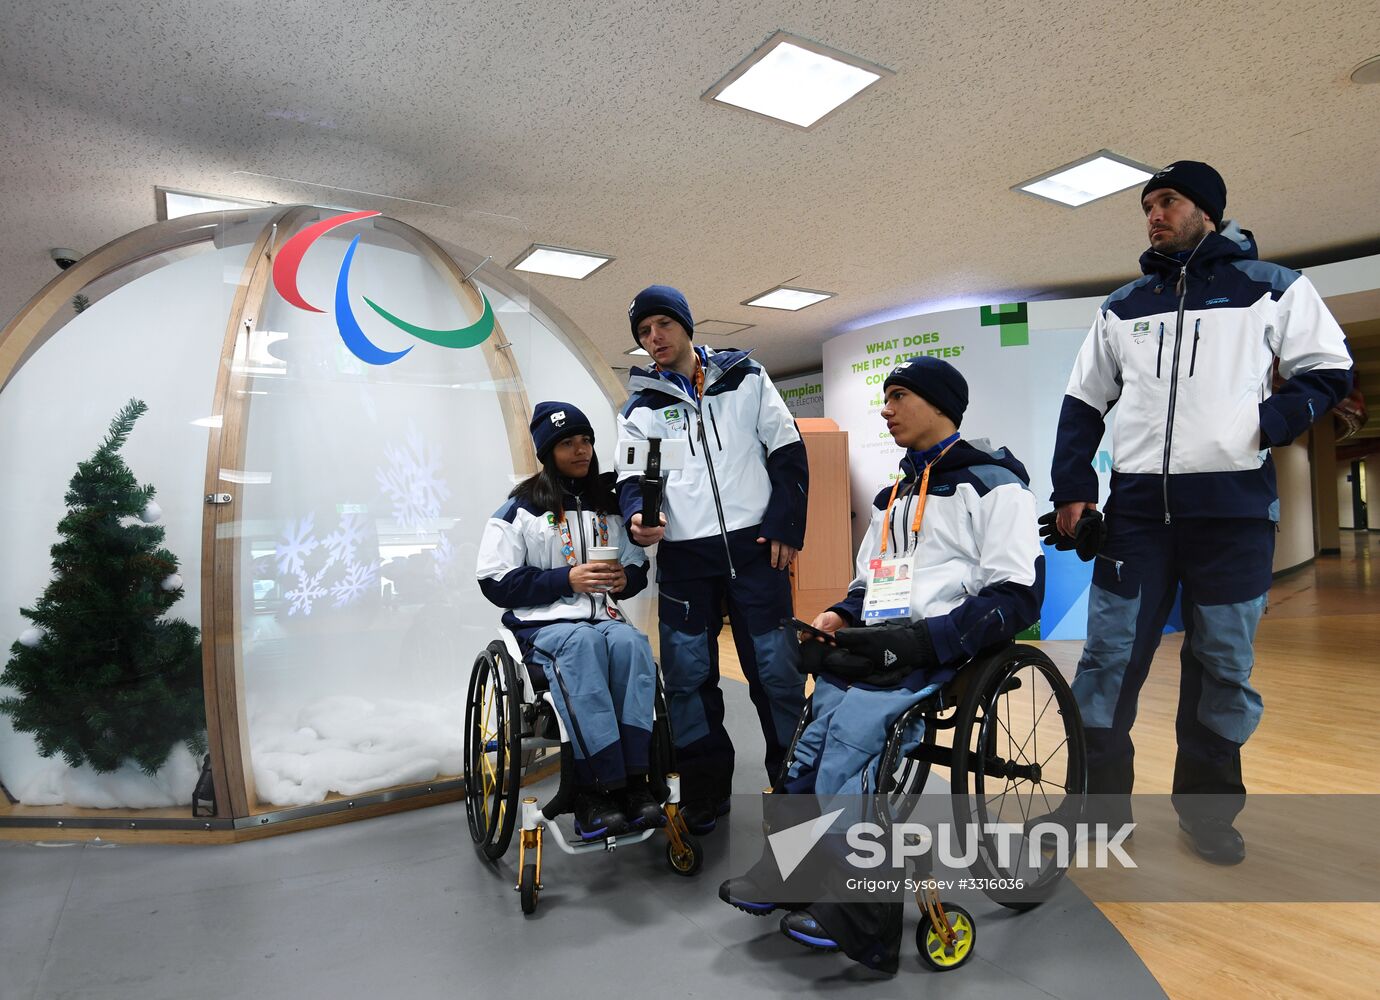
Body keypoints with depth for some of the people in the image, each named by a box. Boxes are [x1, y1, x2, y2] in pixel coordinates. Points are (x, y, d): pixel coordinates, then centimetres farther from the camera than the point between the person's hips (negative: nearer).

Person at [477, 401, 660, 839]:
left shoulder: (608, 503, 18)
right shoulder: (522, 507, 5)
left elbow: (639, 566, 23)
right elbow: (497, 582, -2)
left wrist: (626, 579, -3)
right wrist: (567, 579, -12)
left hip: (604, 616, 4)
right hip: (542, 622, -3)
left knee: (630, 642, -31)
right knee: (582, 643, -37)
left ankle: (633, 779, -30)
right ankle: (594, 790, -35)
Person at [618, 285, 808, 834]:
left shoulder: (745, 378, 8)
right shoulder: (641, 407, 11)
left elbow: (787, 450, 5)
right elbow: (634, 476, 5)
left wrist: (785, 527, -4)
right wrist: (637, 516, -18)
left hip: (754, 546, -1)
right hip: (684, 556, 2)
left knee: (777, 670, 1)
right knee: (687, 675, 4)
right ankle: (705, 791, 20)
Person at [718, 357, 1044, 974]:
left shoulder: (992, 482, 0)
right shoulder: (891, 498, 24)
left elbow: (1018, 597, -9)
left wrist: (921, 639, -21)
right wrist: (840, 618, 3)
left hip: (944, 654, -7)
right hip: (878, 647, 7)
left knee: (843, 736, -27)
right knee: (817, 733, -19)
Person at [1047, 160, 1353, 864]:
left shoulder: (1272, 288, 8)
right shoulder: (1121, 308, 15)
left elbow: (1328, 369, 9)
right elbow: (1083, 402, 15)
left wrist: (1274, 420, -12)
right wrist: (1072, 487, 4)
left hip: (1234, 506, -1)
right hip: (1137, 506, 2)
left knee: (1223, 665, 6)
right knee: (1109, 657, -1)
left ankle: (1208, 809, 23)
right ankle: (1096, 801, 12)